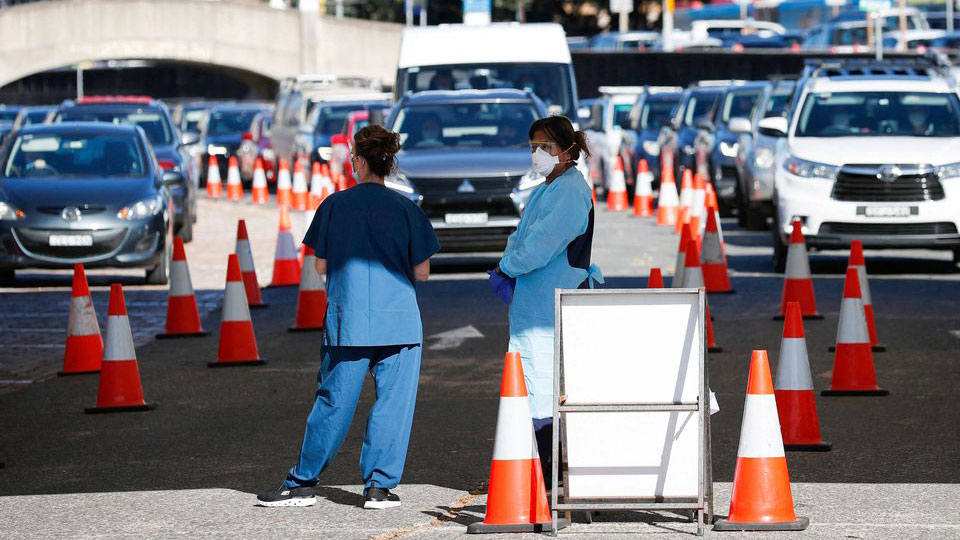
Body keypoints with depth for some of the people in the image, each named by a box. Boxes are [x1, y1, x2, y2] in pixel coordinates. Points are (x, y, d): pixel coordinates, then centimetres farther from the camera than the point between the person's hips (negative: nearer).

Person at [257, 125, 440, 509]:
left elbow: (321, 266, 5)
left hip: (347, 321, 1)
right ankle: (379, 485, 3)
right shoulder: (406, 209, 0)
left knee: (333, 403, 6)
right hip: (399, 320, -1)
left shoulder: (335, 206, 0)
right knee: (393, 402, 5)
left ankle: (303, 482, 10)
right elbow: (421, 272, 1)